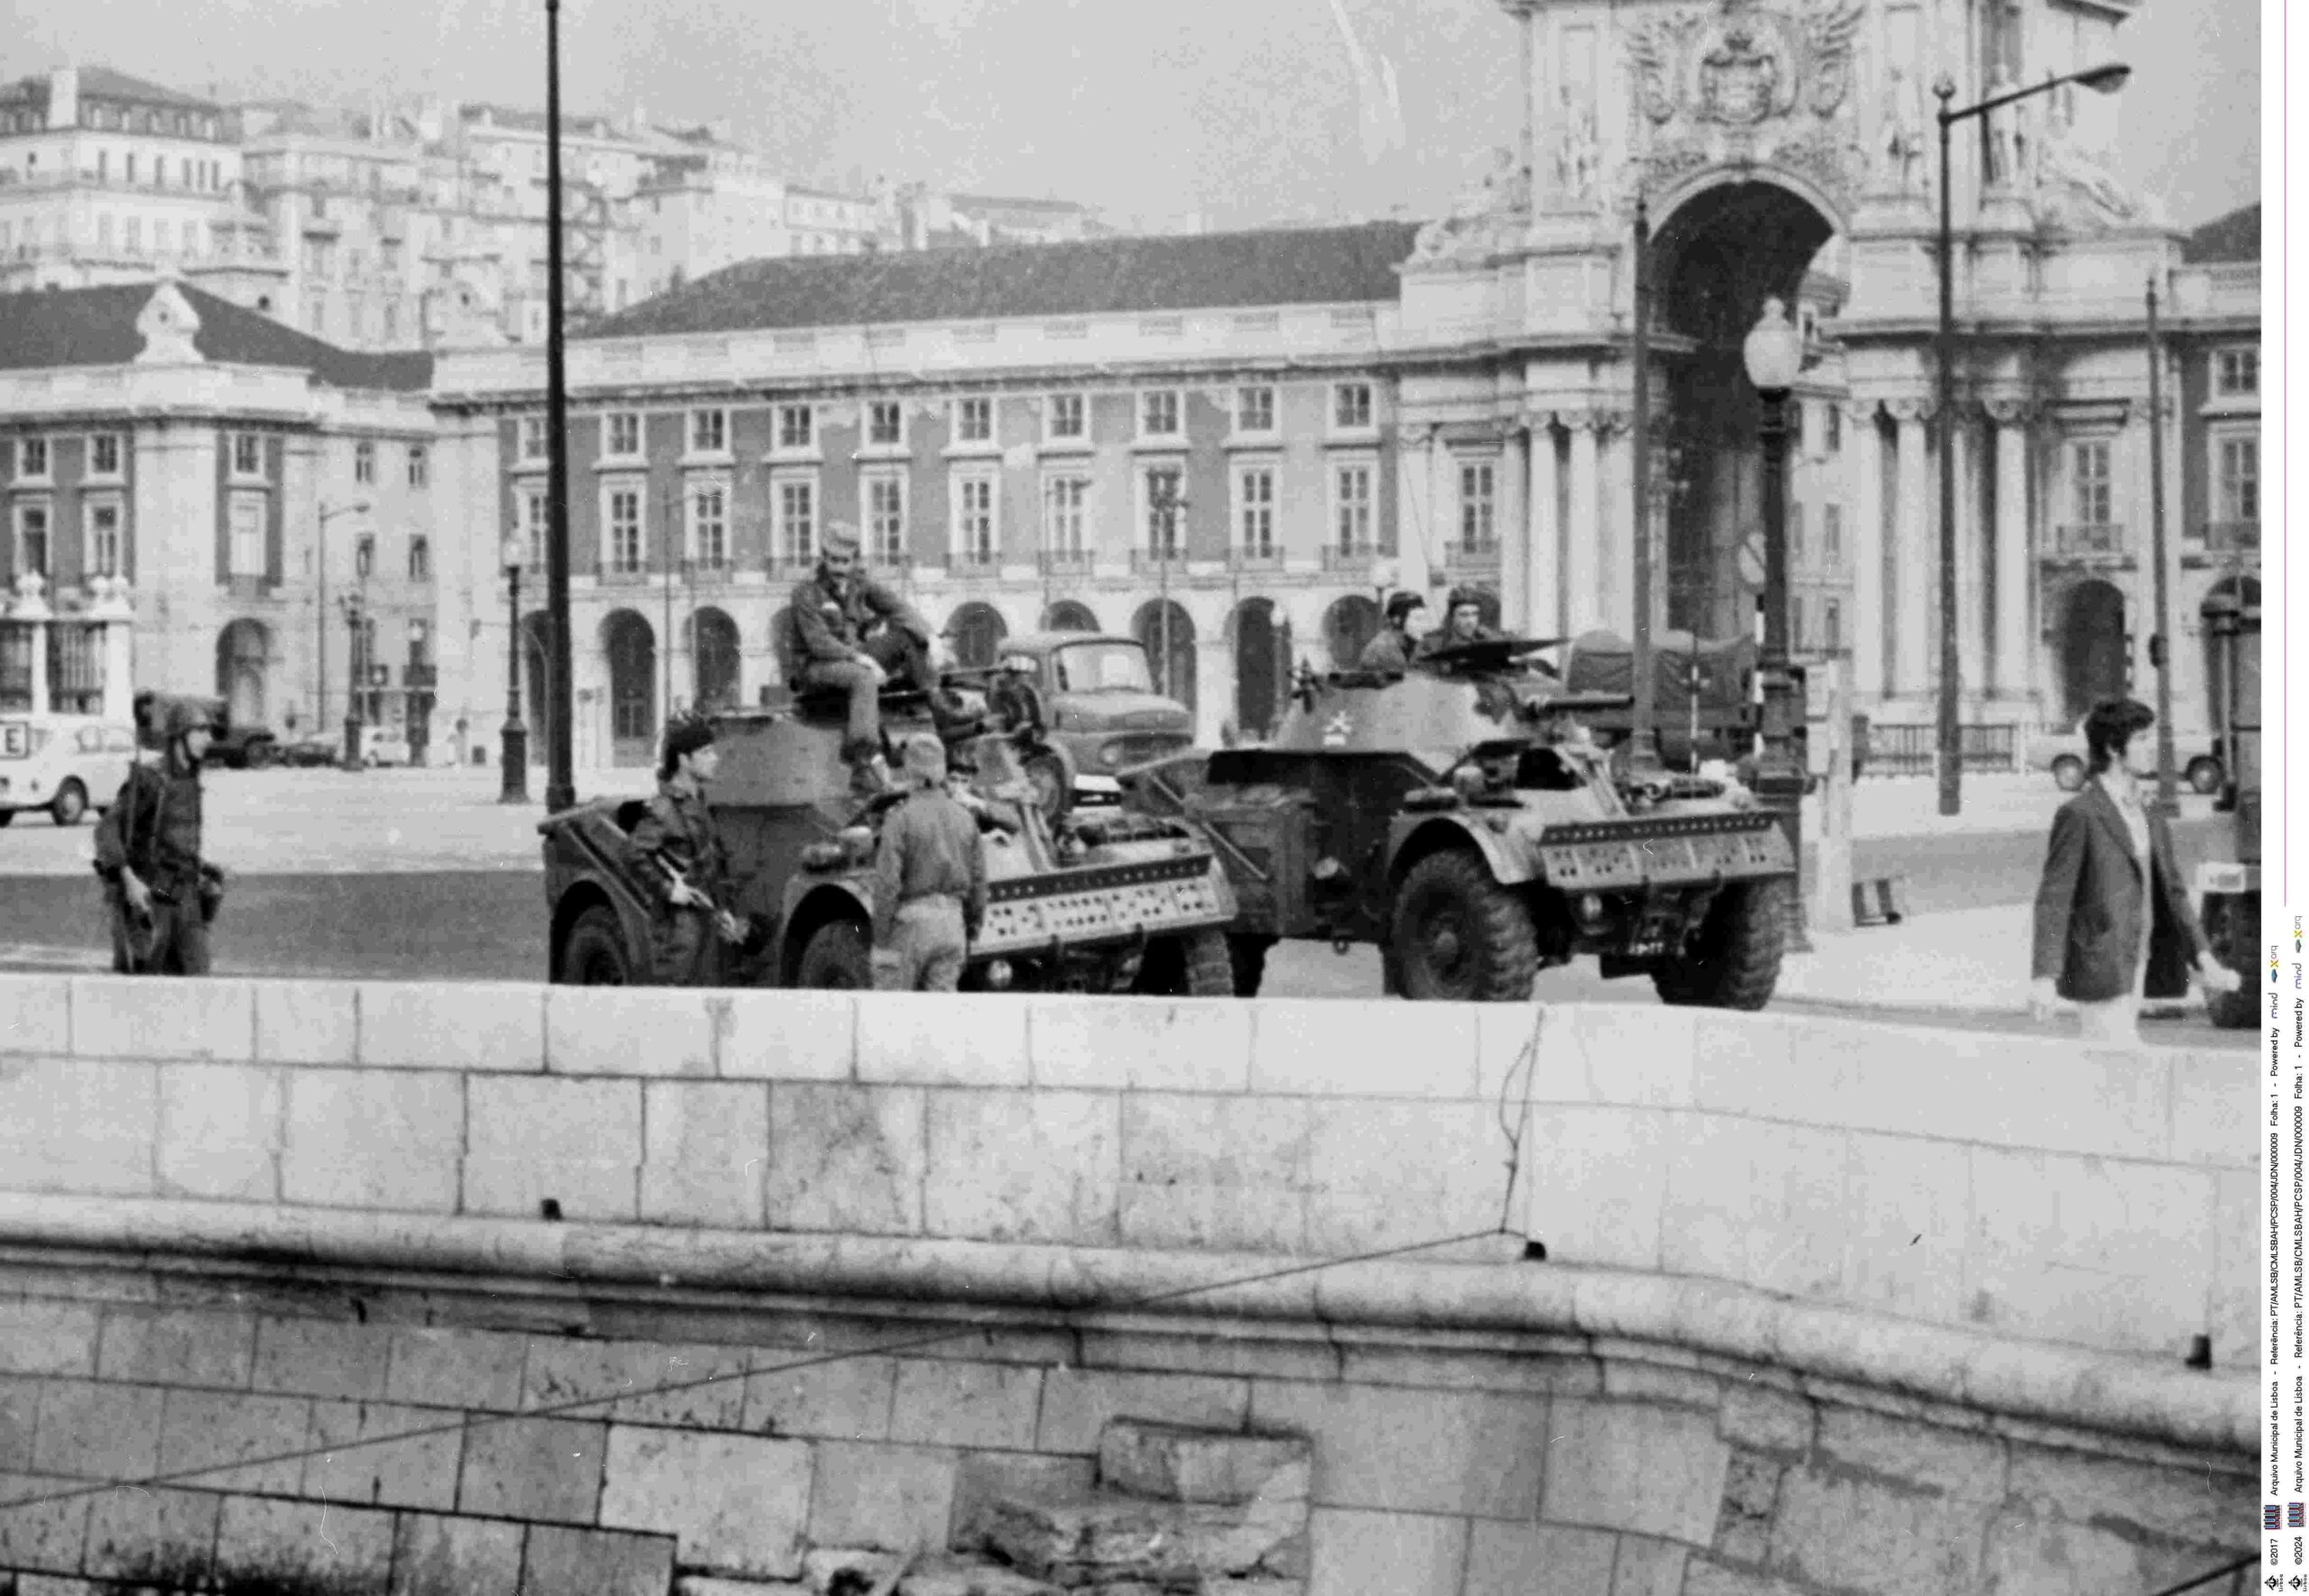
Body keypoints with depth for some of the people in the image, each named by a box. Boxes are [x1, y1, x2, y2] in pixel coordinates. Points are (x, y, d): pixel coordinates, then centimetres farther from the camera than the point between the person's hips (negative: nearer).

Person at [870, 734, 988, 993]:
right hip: (951, 920, 5)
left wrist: (881, 939, -11)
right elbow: (978, 880, 9)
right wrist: (973, 929, 19)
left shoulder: (901, 818, -11)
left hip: (910, 922, -5)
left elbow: (887, 882, -15)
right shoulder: (963, 818, 6)